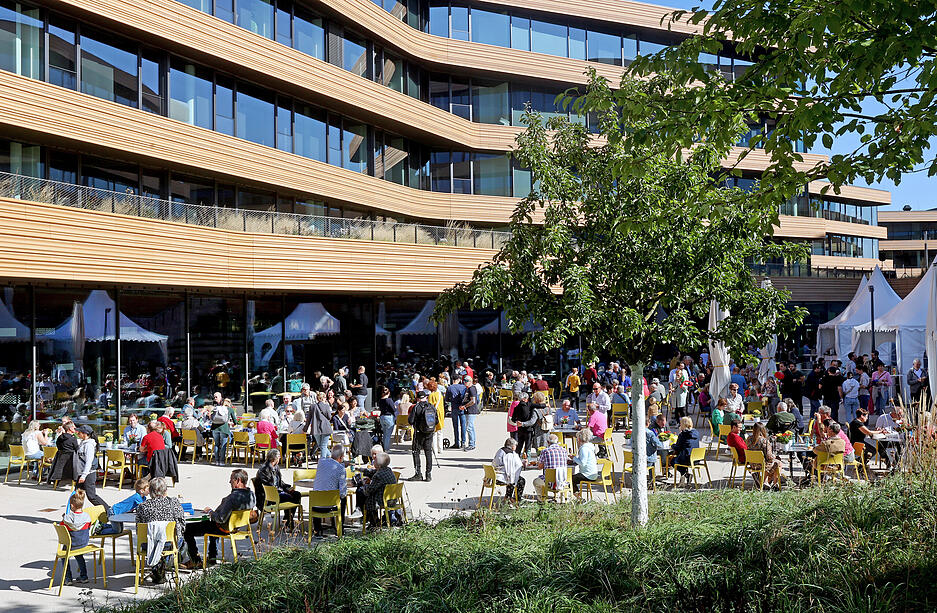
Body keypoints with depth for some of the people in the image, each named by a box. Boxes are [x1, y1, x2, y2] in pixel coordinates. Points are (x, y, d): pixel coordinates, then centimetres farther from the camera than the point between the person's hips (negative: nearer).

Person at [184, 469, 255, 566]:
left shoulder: (233, 497, -34)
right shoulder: (251, 495, -7)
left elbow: (221, 518, -34)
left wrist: (210, 511, -12)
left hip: (224, 528, -9)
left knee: (187, 530, 5)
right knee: (211, 524, 41)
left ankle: (196, 561, 13)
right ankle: (212, 557, 43)